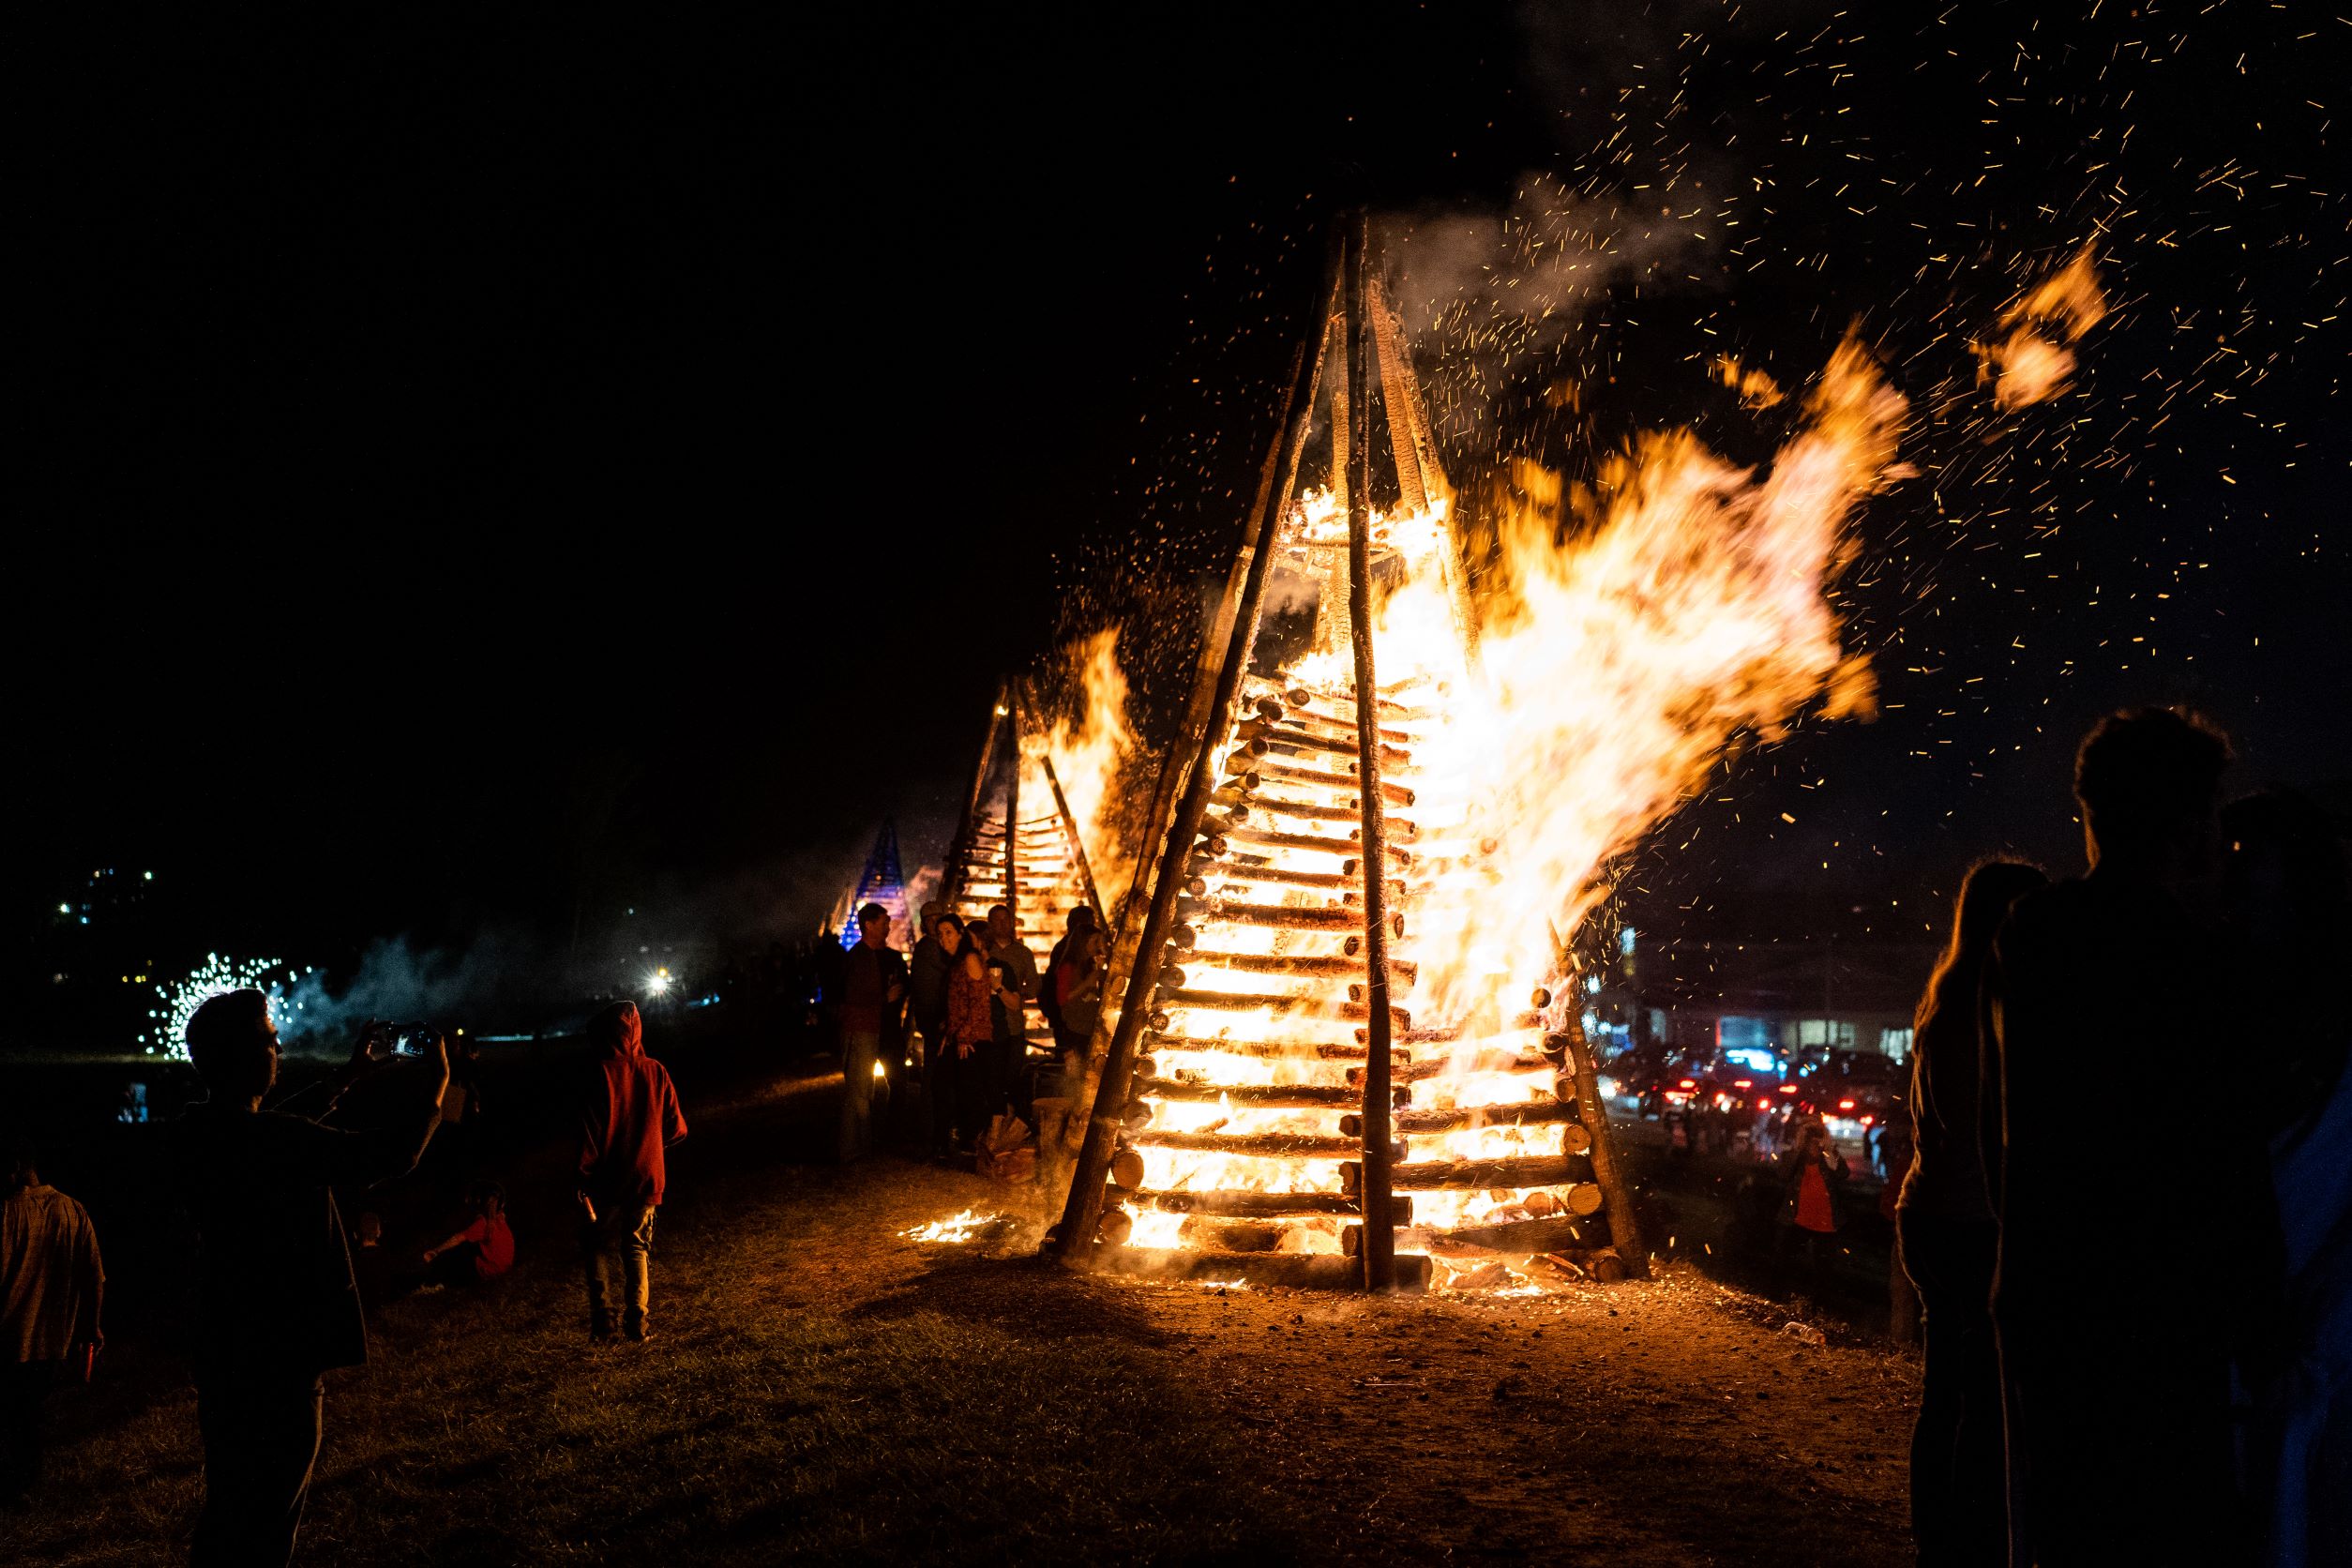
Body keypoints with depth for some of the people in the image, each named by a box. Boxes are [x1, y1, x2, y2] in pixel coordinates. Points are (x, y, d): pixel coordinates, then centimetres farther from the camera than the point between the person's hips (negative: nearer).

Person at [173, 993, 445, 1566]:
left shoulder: (201, 1133, 1)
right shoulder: (258, 1137, -27)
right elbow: (386, 1156, -28)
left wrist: (348, 1077, 22)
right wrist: (431, 1087, -13)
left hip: (226, 1352, 9)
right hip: (278, 1361, -9)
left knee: (230, 1508, 25)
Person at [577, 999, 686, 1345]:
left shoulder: (601, 1074, -12)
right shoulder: (656, 1072, -2)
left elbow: (589, 1133, -13)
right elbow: (676, 1128, 2)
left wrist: (583, 1177, -6)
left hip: (607, 1179, -3)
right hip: (647, 1178, 3)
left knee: (600, 1250, 12)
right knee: (637, 1249, 15)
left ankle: (603, 1324, 8)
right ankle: (637, 1323, 11)